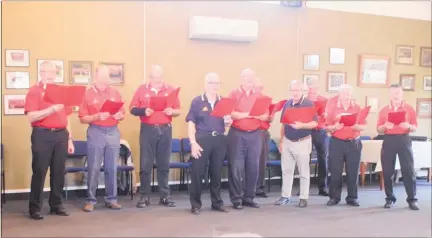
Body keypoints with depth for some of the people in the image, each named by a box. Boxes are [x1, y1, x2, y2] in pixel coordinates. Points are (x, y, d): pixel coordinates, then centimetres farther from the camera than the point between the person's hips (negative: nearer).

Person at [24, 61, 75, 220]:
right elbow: (31, 117, -12)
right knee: (39, 172, -2)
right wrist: (52, 109, -23)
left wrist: (69, 139, 14)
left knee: (59, 172, 7)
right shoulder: (34, 91, -1)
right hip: (42, 135, -5)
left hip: (61, 135, 5)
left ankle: (56, 205, 16)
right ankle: (35, 208, 6)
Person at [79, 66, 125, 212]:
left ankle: (111, 199, 15)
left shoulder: (115, 93, 10)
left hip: (113, 132, 3)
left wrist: (119, 116, -10)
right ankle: (90, 200, 9)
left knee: (112, 168, 6)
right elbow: (83, 119, -3)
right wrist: (97, 116, -18)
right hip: (96, 132, -3)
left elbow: (122, 114, 13)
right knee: (93, 168, 0)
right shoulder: (88, 94, 0)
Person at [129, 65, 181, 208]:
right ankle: (144, 197, 9)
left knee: (164, 165, 6)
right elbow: (132, 109, 3)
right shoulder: (142, 90, 5)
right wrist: (143, 111, -16)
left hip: (165, 130, 1)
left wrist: (171, 111, -13)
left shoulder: (171, 90, 8)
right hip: (148, 130, -1)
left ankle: (165, 196, 13)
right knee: (145, 165, 1)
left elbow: (178, 110, 8)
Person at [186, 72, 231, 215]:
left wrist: (228, 121, -6)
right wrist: (193, 142, -13)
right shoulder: (197, 101, -1)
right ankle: (196, 204, 8)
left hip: (220, 140, 4)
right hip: (202, 139, -4)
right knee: (197, 172, -2)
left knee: (217, 172, 10)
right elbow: (191, 123, -4)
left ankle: (217, 203, 21)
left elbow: (226, 121, 19)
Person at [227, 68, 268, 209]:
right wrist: (247, 114, -19)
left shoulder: (260, 96, 12)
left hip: (255, 135, 4)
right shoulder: (234, 94, 1)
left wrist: (261, 116, -14)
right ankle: (236, 199, 5)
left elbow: (266, 116, 8)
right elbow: (229, 113, -11)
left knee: (253, 167, 5)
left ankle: (249, 198, 16)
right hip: (237, 134, -3)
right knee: (236, 167, -4)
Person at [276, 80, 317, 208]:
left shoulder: (309, 104, -8)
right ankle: (285, 196, 19)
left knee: (304, 172, 4)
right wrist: (281, 141, 11)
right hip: (287, 141, 5)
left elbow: (315, 123, -12)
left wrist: (301, 125, -28)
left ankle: (303, 198, 12)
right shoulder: (287, 104, 7)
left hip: (302, 142, -5)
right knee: (286, 170, 10)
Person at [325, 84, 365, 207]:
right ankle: (334, 197, 11)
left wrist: (355, 126, -17)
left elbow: (363, 127, 3)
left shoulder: (357, 108, 5)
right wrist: (334, 127, -19)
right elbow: (328, 127, 2)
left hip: (354, 143, 1)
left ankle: (352, 197, 13)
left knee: (353, 172, 3)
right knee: (335, 171, 1)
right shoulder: (333, 108, 3)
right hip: (337, 143, -1)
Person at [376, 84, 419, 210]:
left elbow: (415, 127, 5)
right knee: (387, 171, 2)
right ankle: (390, 198, 13)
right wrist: (385, 126, -14)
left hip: (404, 140, -1)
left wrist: (408, 126, -16)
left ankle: (412, 199, 6)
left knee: (408, 170, -2)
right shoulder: (384, 110, 7)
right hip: (388, 141, 1)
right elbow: (379, 129, 7)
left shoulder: (409, 108, 5)